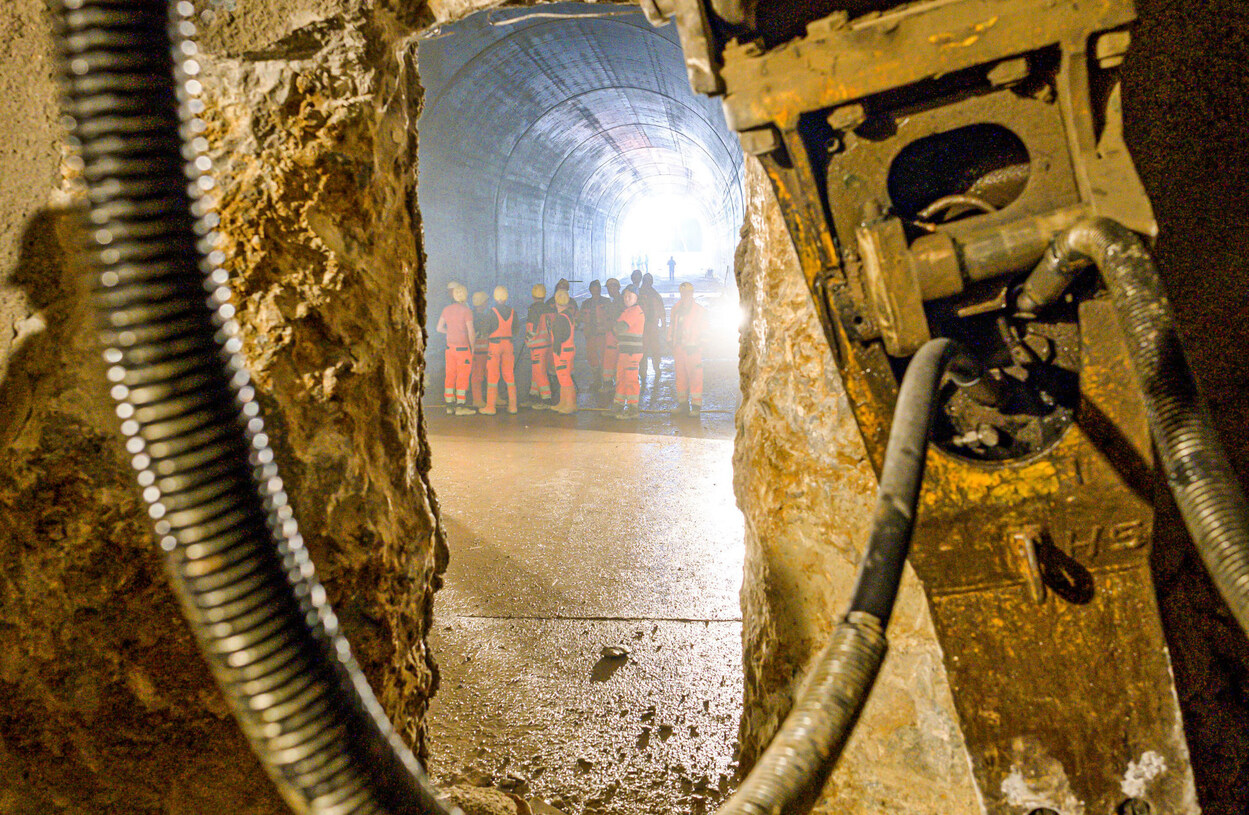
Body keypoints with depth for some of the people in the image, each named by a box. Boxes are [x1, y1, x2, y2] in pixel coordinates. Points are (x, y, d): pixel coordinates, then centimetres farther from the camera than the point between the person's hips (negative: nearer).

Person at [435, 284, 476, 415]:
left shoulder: (446, 310, 3)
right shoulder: (467, 311, -14)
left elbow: (439, 328, 8)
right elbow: (471, 332, -15)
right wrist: (472, 347, -2)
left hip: (450, 346, 6)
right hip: (463, 347, -6)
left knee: (450, 376, 11)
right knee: (463, 377, 0)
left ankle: (450, 405, 16)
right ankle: (460, 407, 1)